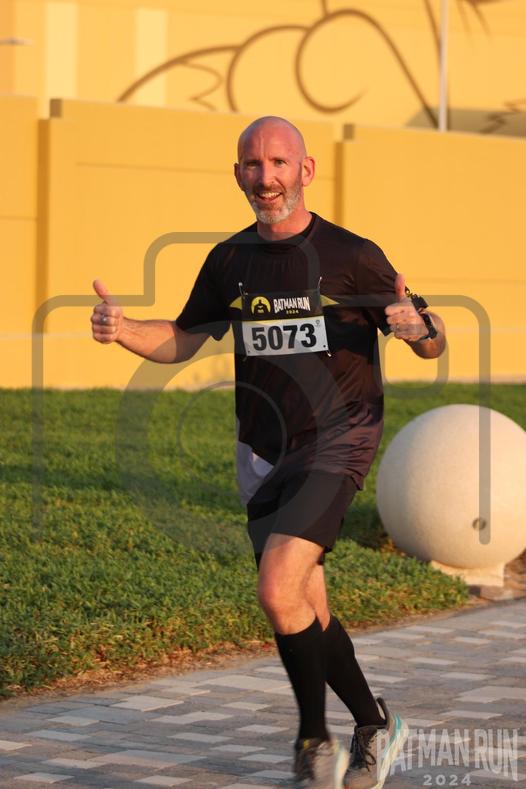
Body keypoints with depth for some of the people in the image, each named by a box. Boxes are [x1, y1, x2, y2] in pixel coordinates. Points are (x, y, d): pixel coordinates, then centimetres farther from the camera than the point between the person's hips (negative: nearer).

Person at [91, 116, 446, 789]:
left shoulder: (352, 256, -8)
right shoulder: (229, 261, 5)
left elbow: (432, 344, -2)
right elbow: (184, 339, 18)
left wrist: (419, 327, -27)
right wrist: (122, 330, -2)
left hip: (336, 443, -5)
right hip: (261, 455, 5)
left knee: (279, 593, -20)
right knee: (307, 613, 10)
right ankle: (374, 727, 30)